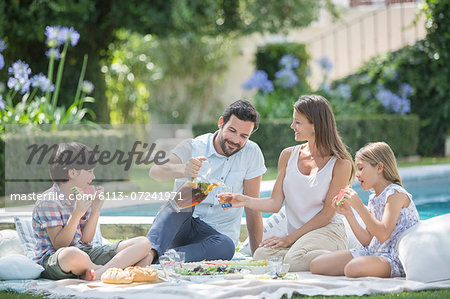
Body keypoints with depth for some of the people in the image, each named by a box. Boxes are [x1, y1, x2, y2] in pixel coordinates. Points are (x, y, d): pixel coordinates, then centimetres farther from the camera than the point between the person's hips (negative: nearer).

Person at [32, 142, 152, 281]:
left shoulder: (82, 198, 14)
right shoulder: (48, 200, -10)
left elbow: (85, 240, 9)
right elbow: (59, 244, -16)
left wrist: (95, 211, 0)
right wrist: (77, 214, -25)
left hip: (85, 254, 8)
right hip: (52, 259, -8)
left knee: (143, 243, -6)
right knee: (72, 254, -48)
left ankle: (98, 274, -28)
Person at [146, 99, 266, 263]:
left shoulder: (252, 153, -2)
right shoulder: (193, 147, -7)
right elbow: (155, 171, -25)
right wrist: (183, 170, -46)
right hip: (181, 227, 0)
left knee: (226, 247, -35)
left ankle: (160, 259, -43)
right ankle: (150, 252, -51)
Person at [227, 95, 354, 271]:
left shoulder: (341, 164, -3)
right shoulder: (288, 156, 13)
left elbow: (327, 214, -6)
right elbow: (275, 203, 9)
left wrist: (289, 238, -12)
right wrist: (246, 201, -10)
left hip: (328, 232, -5)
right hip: (296, 239, 5)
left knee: (295, 260, -37)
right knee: (261, 256, -28)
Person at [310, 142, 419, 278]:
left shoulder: (396, 194, -12)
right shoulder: (373, 199, 14)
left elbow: (383, 235, -23)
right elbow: (367, 241, 13)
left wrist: (359, 207, -22)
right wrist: (348, 214, 4)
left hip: (394, 259, -9)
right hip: (373, 252, 9)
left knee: (353, 268, -39)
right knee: (316, 265, -2)